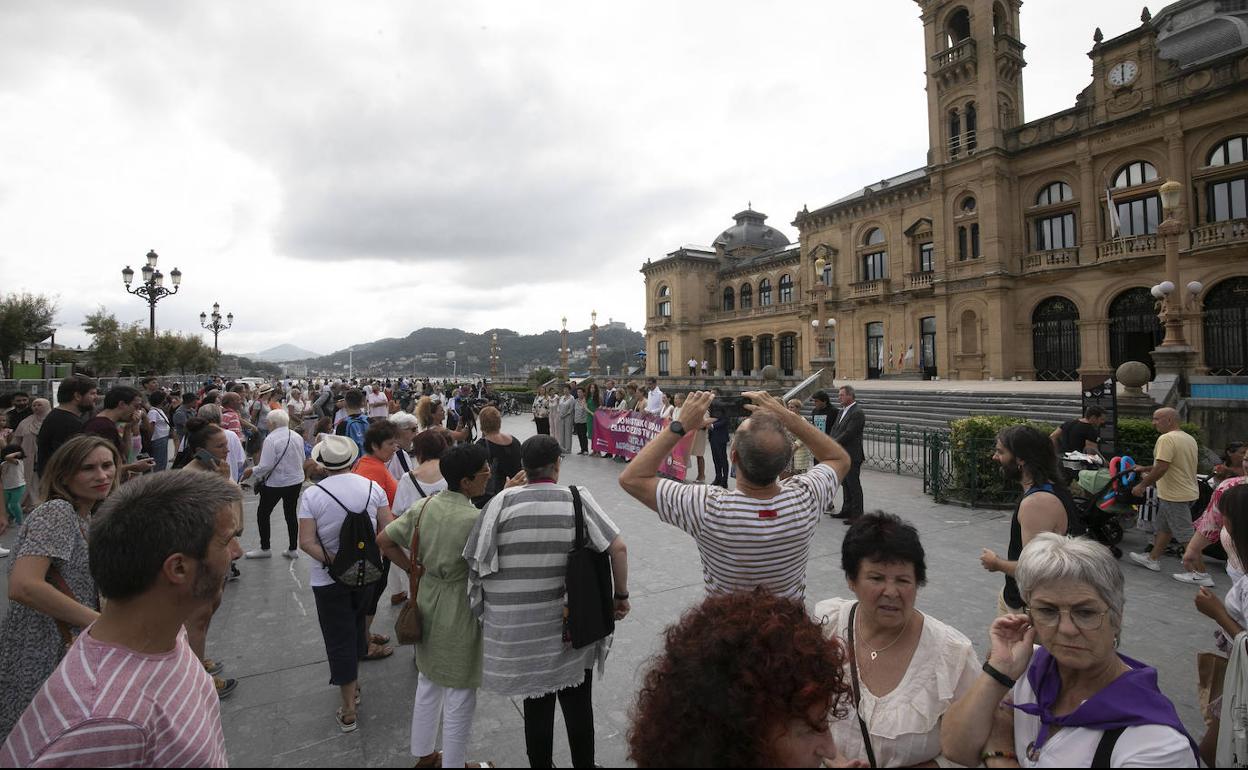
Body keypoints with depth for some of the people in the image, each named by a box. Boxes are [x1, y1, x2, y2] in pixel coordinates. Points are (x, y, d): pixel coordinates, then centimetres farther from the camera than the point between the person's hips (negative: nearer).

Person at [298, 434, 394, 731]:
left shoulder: (312, 494, -13)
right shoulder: (372, 487, -7)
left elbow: (306, 542, -18)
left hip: (329, 580, -3)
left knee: (339, 640, 8)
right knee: (356, 625, 25)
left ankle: (348, 710, 16)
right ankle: (354, 683, 41)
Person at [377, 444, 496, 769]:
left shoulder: (424, 506, -5)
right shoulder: (475, 519, -27)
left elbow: (384, 539, 1)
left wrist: (414, 569, 5)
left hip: (428, 606, 7)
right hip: (459, 614, -7)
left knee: (428, 684, 26)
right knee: (459, 696, 14)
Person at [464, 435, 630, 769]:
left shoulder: (503, 501, -10)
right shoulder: (578, 499, -11)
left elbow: (477, 560, -8)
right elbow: (618, 546, -14)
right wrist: (621, 595, -1)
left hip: (522, 631, 1)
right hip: (573, 626, 0)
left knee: (536, 704, 20)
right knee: (578, 703, 20)